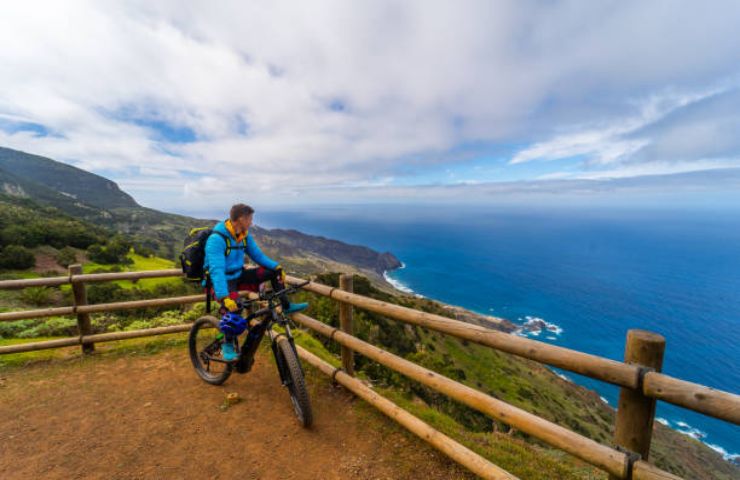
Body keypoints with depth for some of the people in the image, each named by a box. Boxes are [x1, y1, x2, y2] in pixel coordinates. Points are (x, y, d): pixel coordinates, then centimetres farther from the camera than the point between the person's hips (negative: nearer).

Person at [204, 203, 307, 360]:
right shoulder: (217, 239, -26)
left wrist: (277, 267, -11)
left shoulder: (244, 235, -3)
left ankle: (286, 306, 4)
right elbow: (216, 270, -35)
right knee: (233, 304, -35)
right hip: (223, 281, -6)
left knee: (273, 271, -6)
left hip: (238, 275, 7)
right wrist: (224, 297, -45)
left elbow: (258, 255, 3)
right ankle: (227, 346, -11)